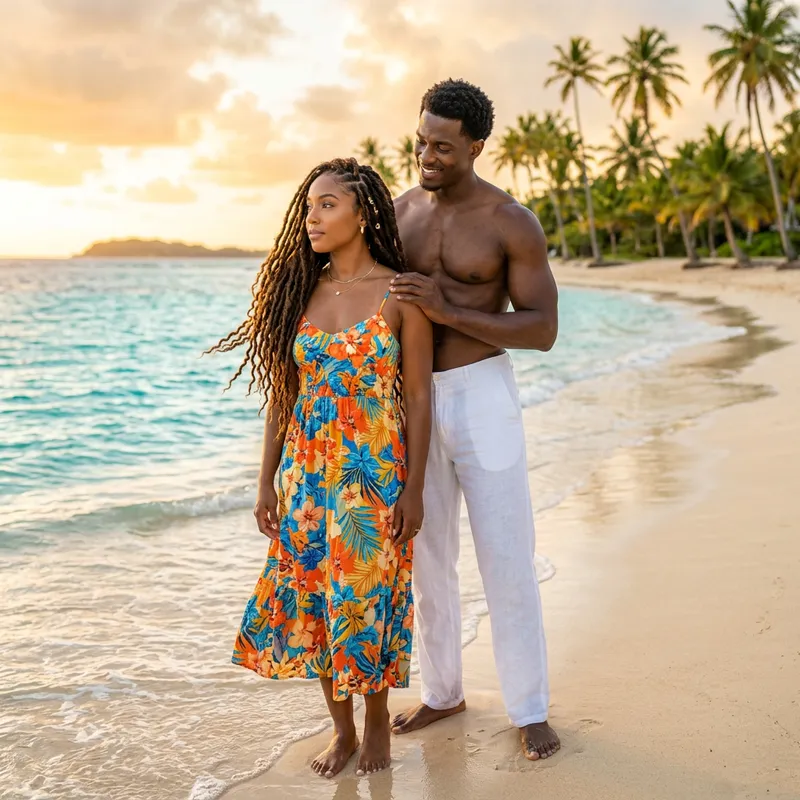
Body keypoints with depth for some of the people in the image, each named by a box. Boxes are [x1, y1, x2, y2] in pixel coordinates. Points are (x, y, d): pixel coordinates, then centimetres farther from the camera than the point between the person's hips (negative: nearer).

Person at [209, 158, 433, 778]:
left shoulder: (400, 294, -7)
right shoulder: (299, 290, 4)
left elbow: (418, 398, -6)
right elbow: (283, 394, 7)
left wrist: (413, 490, -9)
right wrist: (267, 483, 6)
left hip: (374, 472, -4)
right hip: (307, 473, 4)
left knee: (367, 599, 4)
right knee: (311, 599, 9)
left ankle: (378, 720, 28)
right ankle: (342, 730, 26)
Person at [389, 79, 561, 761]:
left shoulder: (512, 222, -9)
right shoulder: (399, 212, 5)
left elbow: (543, 330, -13)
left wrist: (449, 311, -24)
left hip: (483, 397, -4)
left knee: (506, 557, 0)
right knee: (428, 556, 12)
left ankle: (530, 709, 15)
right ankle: (443, 691, 29)